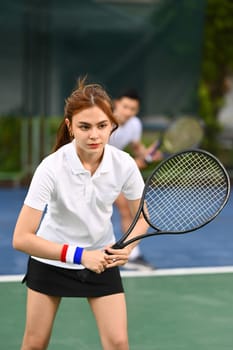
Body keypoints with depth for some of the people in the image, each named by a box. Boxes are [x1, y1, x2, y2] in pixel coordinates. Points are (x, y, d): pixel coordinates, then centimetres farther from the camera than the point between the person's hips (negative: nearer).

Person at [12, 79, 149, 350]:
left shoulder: (124, 164, -20)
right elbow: (21, 239, -29)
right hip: (51, 258, -2)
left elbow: (142, 216, -1)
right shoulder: (52, 167, -28)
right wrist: (79, 255, -33)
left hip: (102, 258, 2)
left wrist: (127, 247, -22)